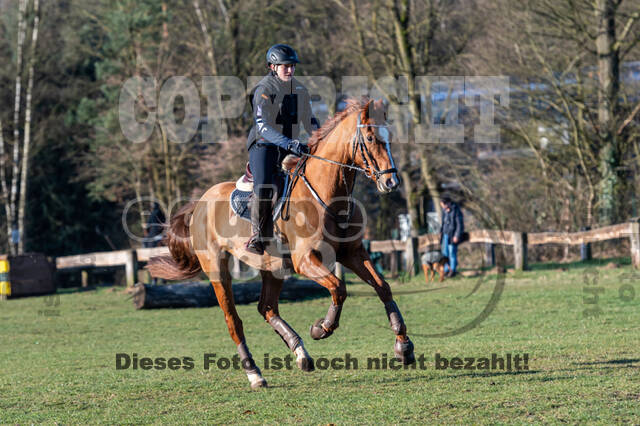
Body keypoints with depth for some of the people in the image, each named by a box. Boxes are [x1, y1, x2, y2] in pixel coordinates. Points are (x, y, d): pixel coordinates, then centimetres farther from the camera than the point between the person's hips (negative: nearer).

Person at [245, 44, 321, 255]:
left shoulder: (300, 90, 10)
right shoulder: (263, 90, -11)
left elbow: (309, 121, 21)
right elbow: (262, 126, -23)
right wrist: (289, 144, -35)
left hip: (289, 147, 6)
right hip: (264, 144, -6)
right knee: (263, 187, -26)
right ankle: (258, 237, -14)